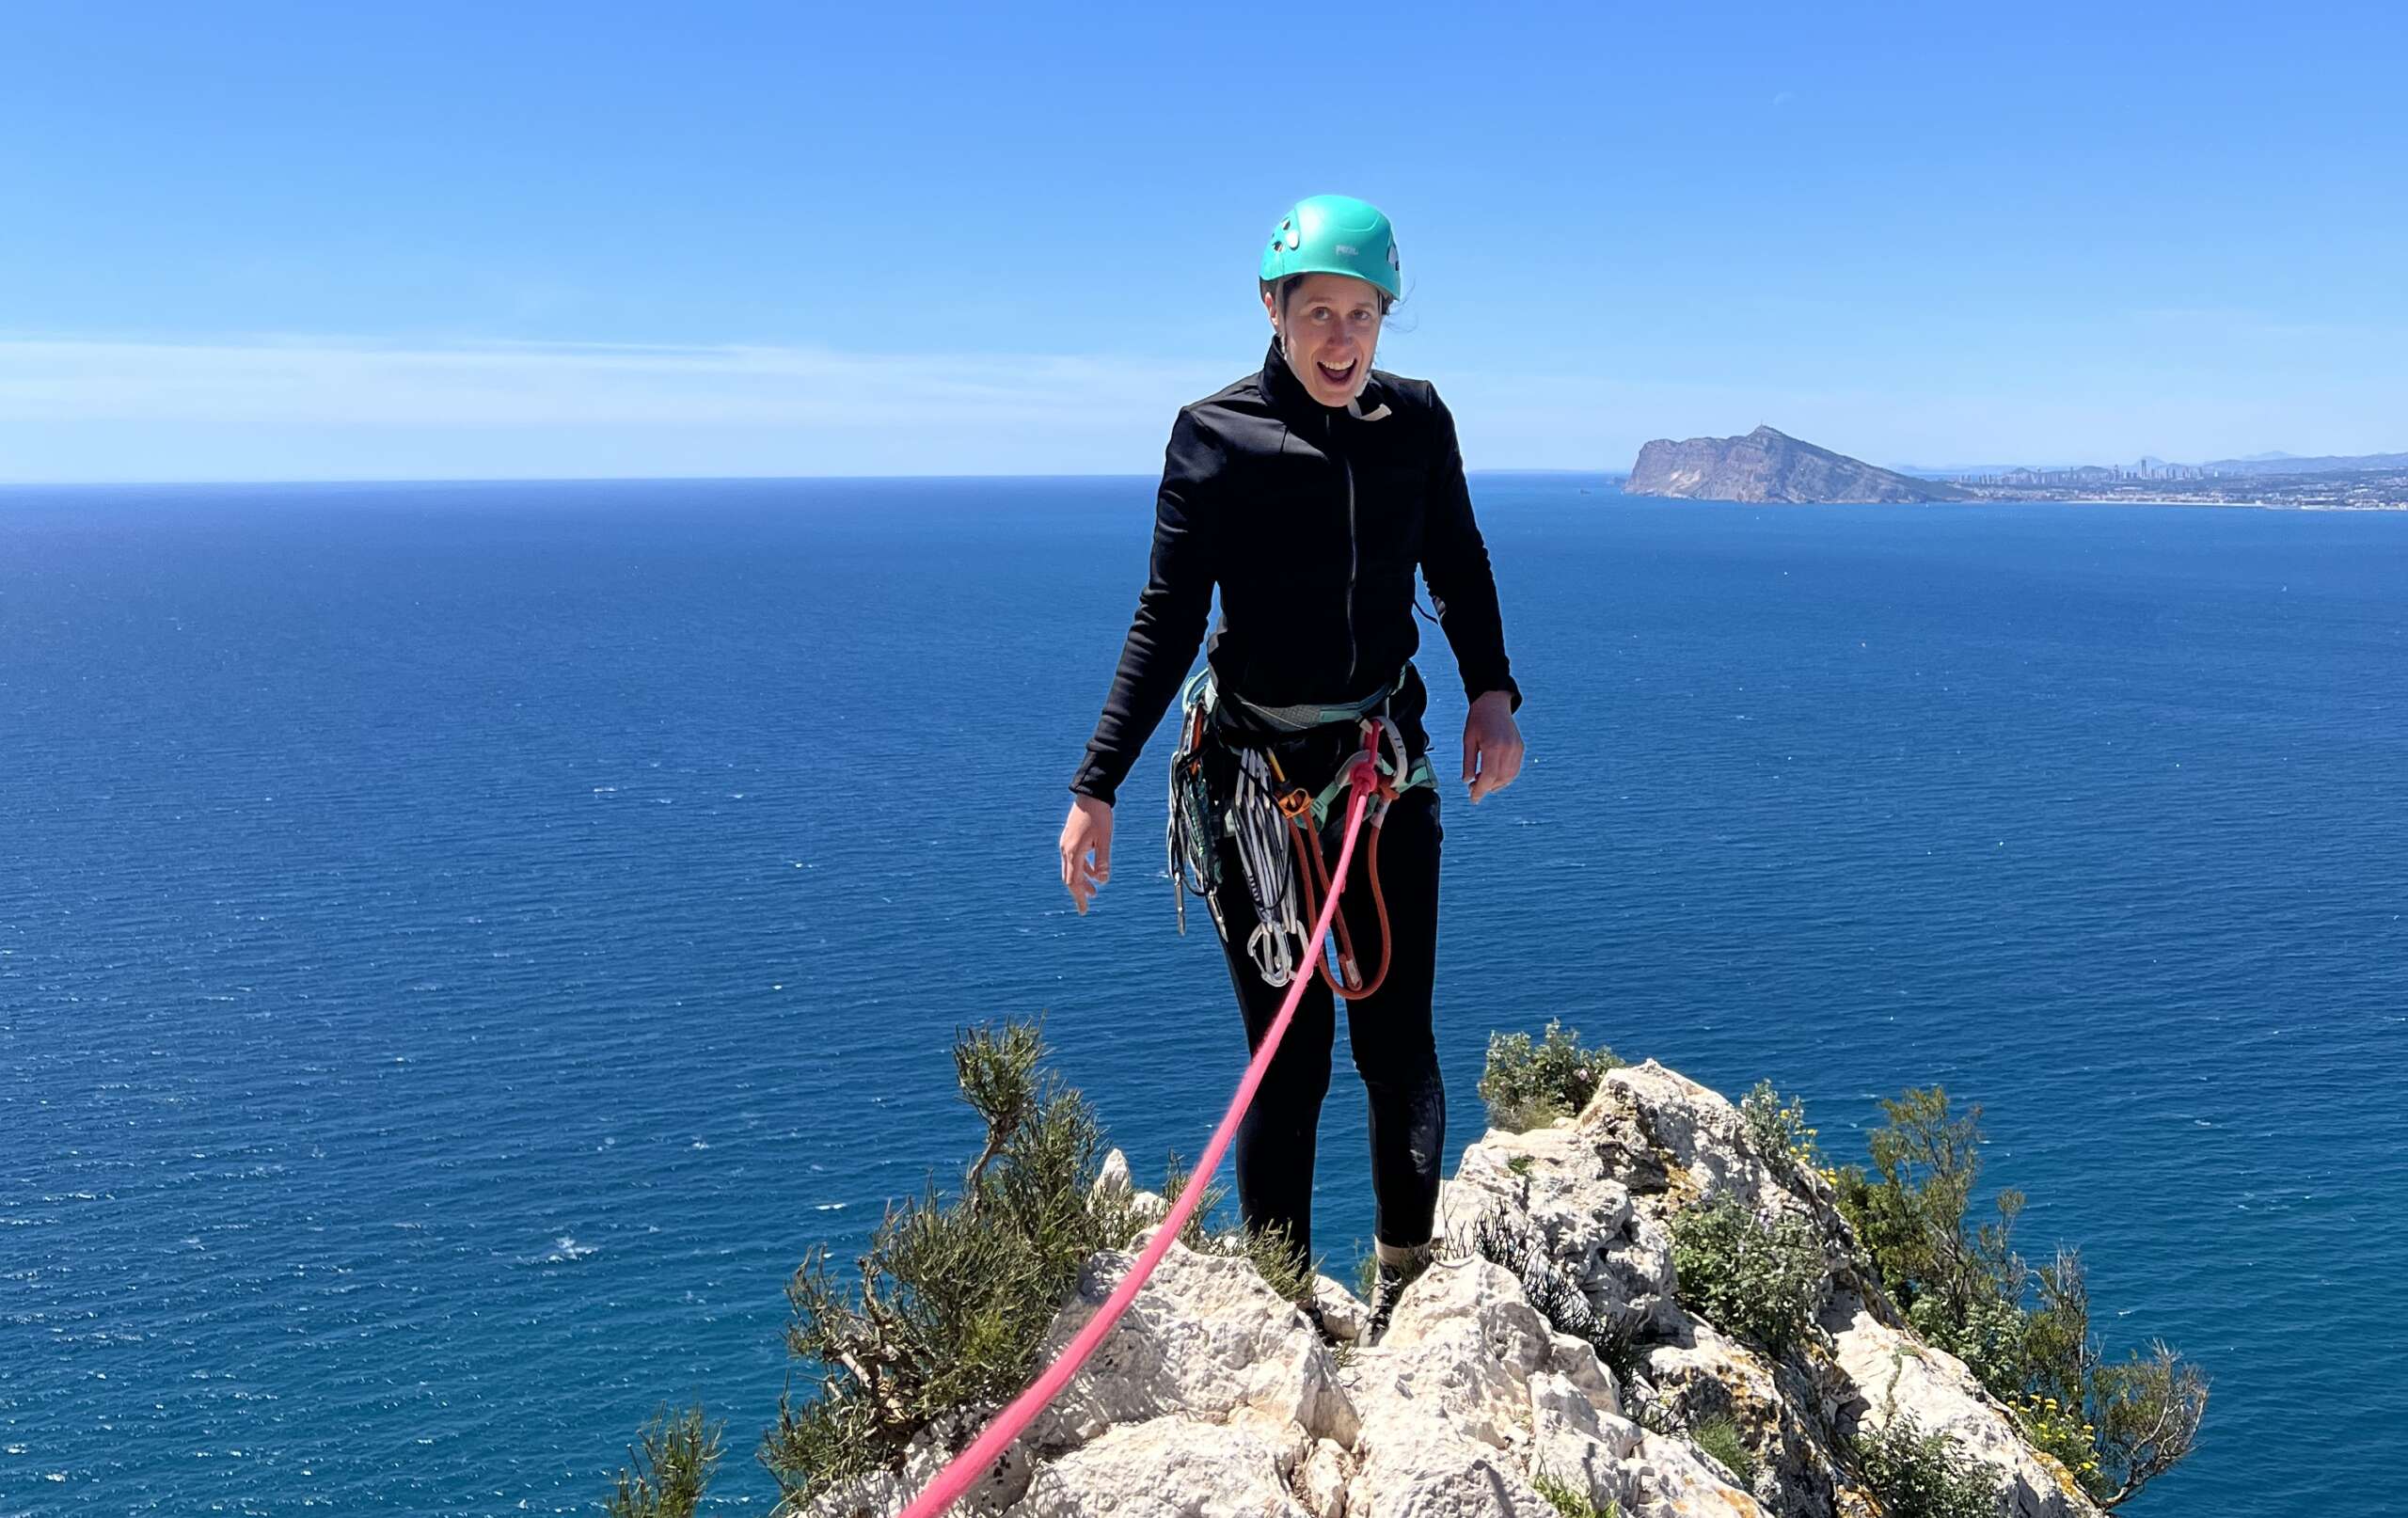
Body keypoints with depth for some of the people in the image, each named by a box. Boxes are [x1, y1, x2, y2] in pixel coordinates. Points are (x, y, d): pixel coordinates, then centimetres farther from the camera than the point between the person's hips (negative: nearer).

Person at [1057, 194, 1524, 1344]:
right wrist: (1096, 787, -13)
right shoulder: (1215, 435, -9)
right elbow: (1167, 620, -8)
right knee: (1289, 1055, 0)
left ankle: (1407, 1278, 25)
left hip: (1388, 766, 3)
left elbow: (1459, 569, 14)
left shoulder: (1417, 420, 1)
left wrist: (1492, 694, 1)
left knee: (1399, 1041, 7)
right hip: (1257, 776, -3)